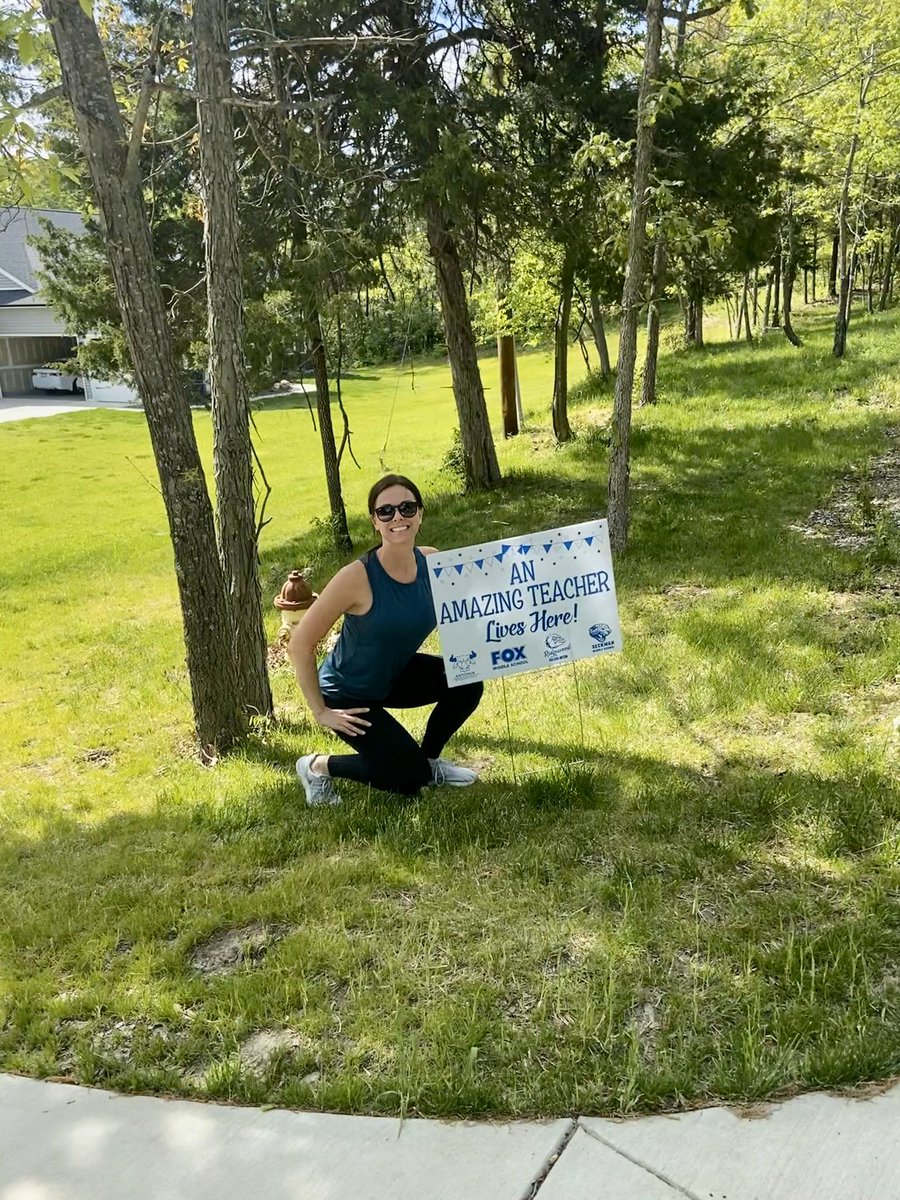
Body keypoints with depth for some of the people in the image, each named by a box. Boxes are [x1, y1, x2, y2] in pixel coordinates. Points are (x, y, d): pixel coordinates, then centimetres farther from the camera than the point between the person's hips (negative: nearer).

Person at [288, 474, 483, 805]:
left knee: (467, 684, -12)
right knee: (410, 778, -6)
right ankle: (318, 766, 15)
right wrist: (320, 711, -18)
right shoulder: (357, 577, -31)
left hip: (394, 676, 6)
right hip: (349, 694, -6)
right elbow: (300, 644, -24)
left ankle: (429, 759, 14)